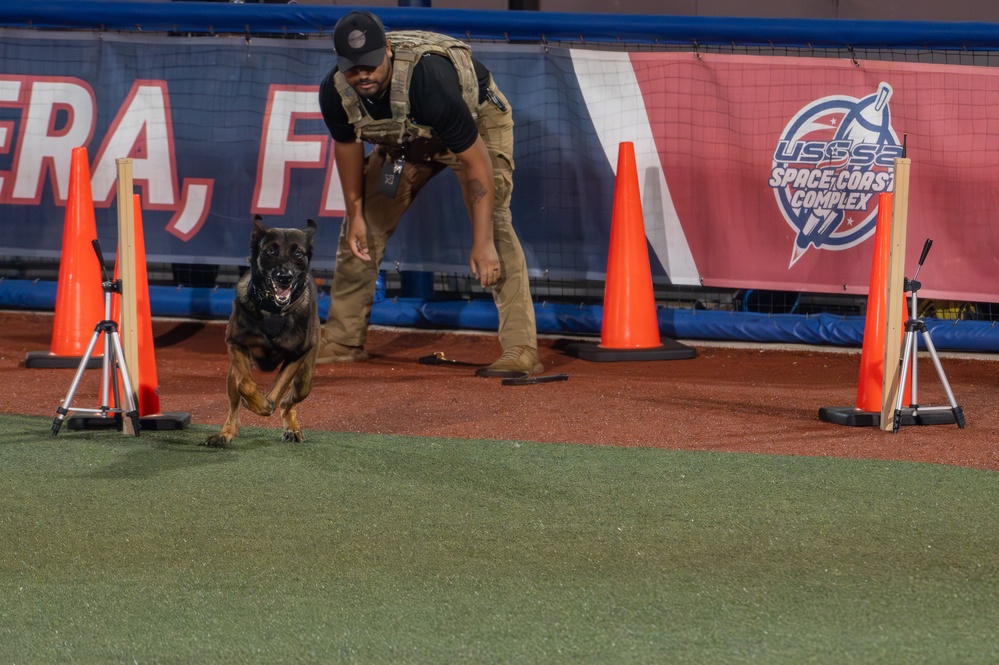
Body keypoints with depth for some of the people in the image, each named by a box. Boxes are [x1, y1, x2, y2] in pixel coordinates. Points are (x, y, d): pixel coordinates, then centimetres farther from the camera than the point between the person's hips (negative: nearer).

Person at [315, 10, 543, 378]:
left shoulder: (429, 81, -43)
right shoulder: (335, 92, -26)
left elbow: (476, 160, -38)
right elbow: (347, 144, -3)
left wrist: (482, 243, -40)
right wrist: (355, 214, 1)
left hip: (477, 121, -6)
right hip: (406, 138, 6)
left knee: (493, 221, -25)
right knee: (363, 226, 5)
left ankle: (521, 350, -30)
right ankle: (342, 340, 19)